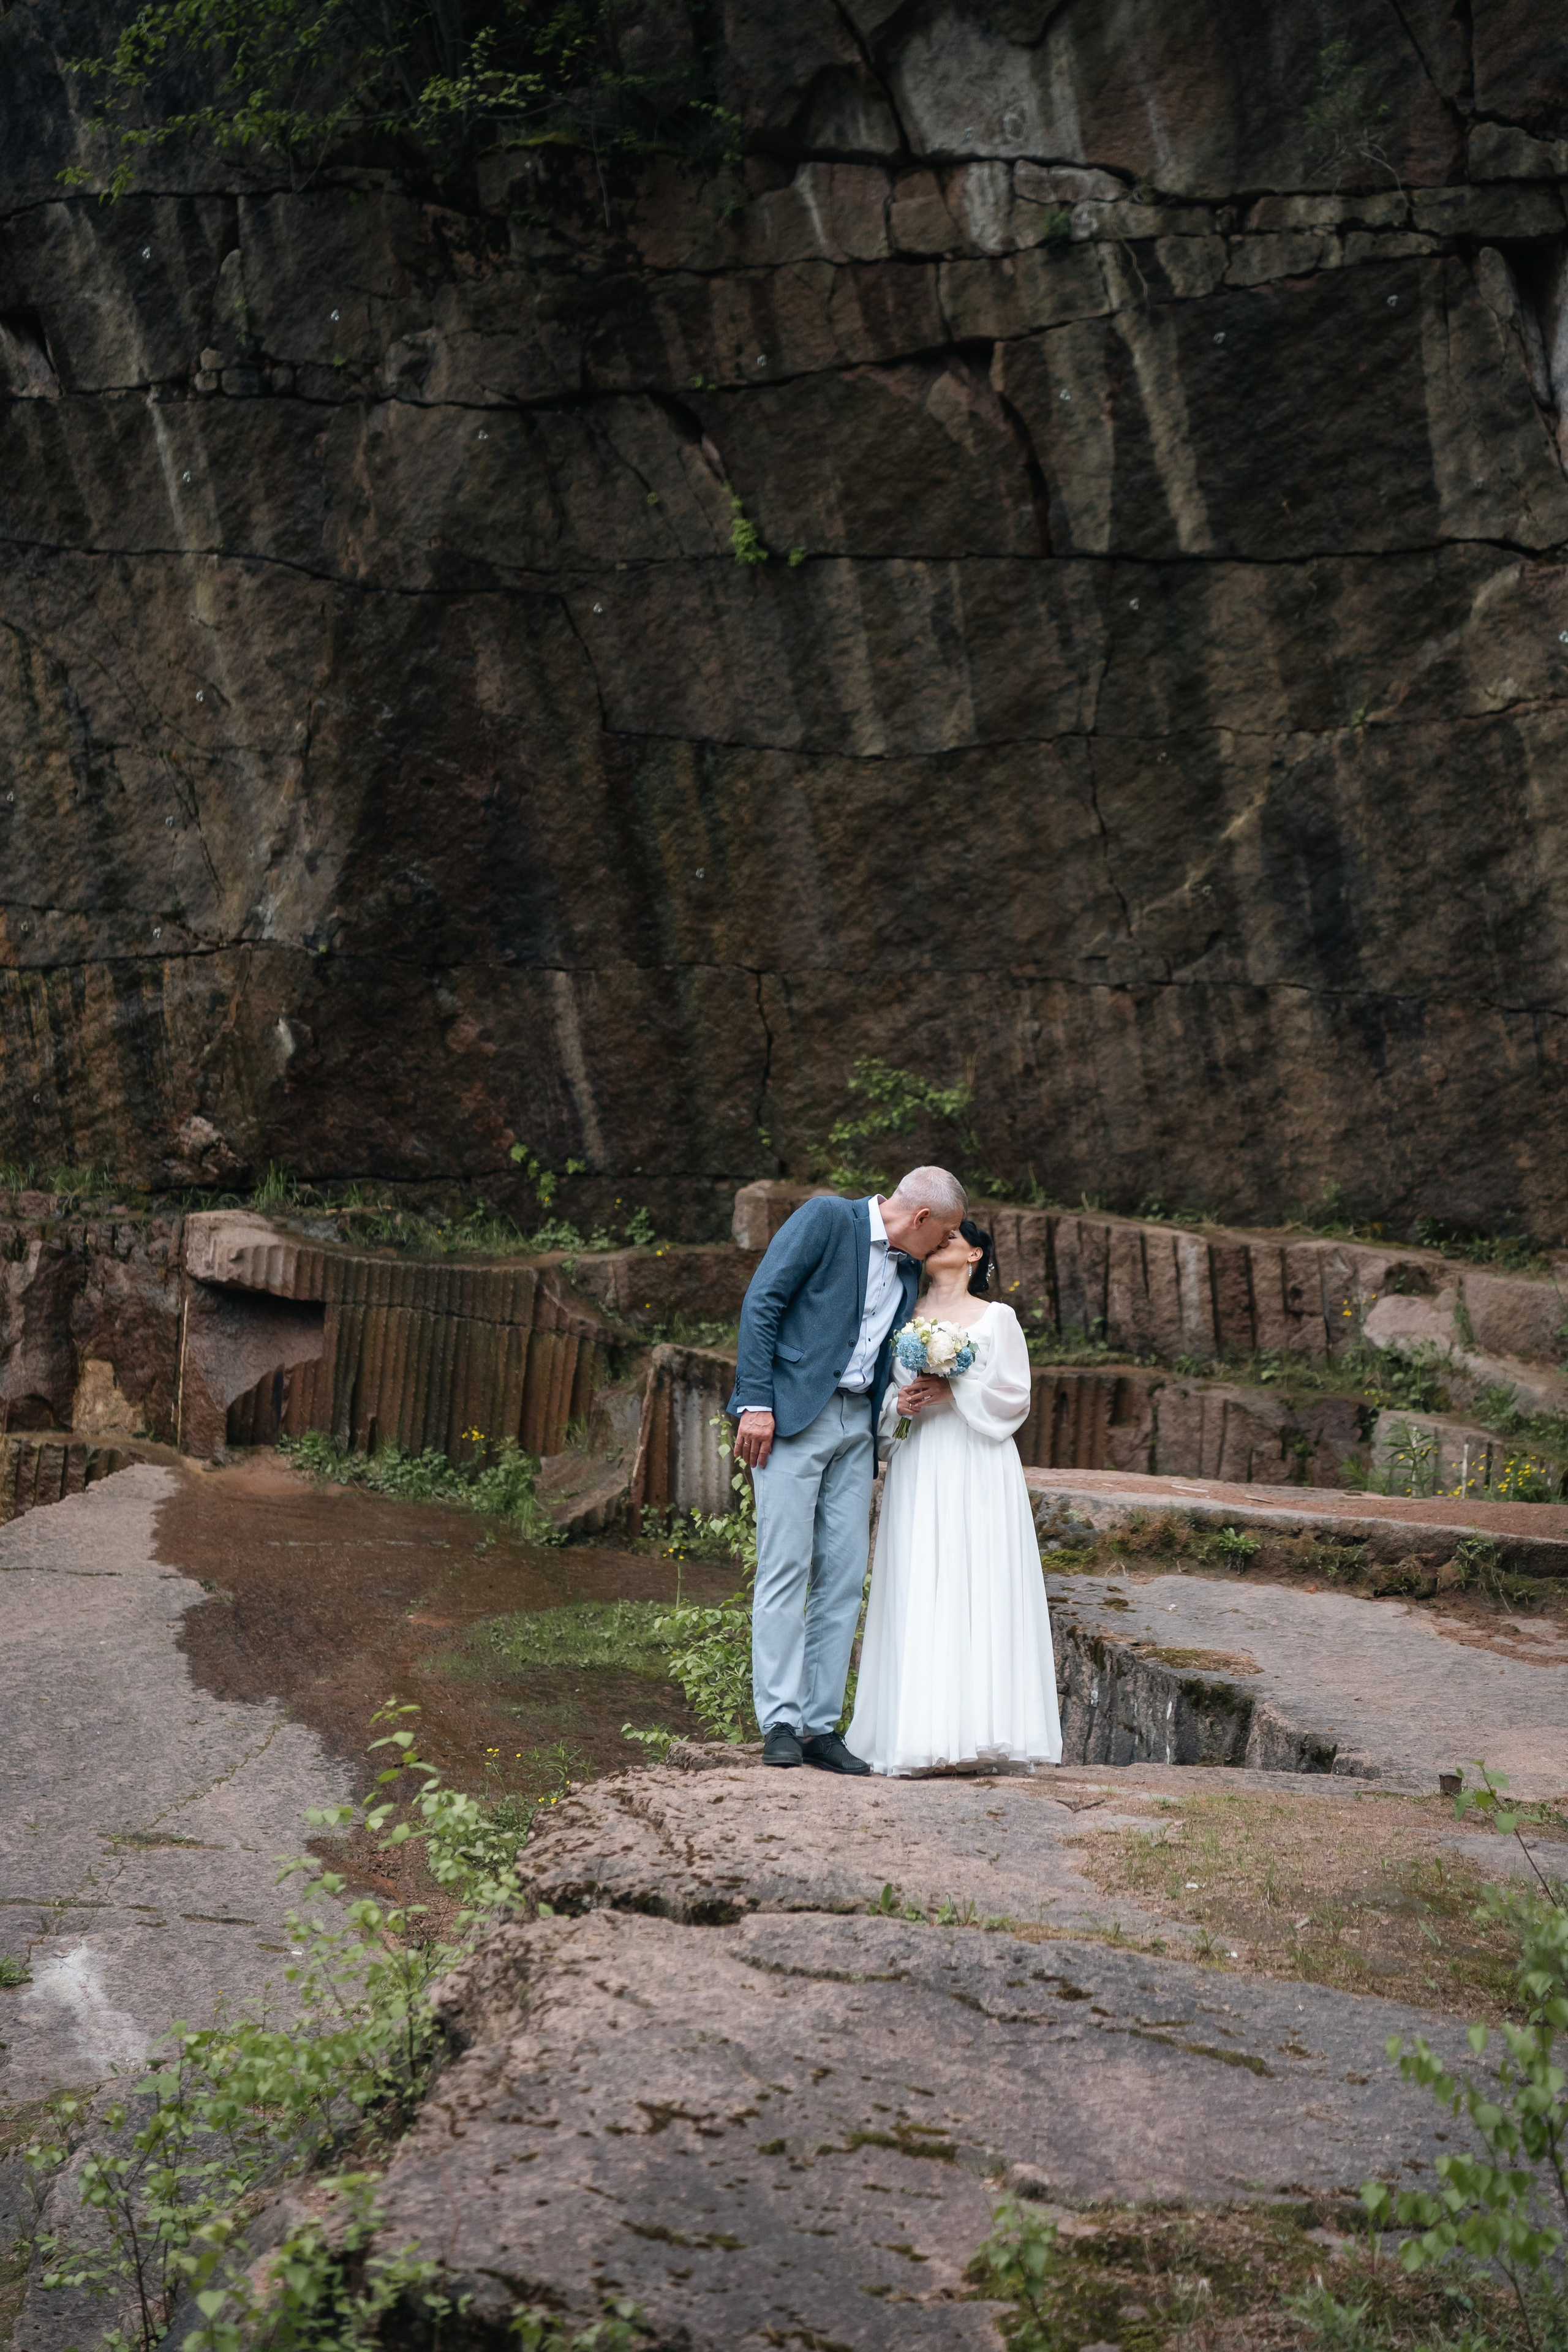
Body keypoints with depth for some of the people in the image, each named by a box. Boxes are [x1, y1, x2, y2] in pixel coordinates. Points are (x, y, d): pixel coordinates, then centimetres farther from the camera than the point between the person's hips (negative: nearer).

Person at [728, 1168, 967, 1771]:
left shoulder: (909, 1270, 16)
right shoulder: (826, 1217, -5)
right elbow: (761, 1302, -10)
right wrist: (756, 1403, -17)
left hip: (856, 1422, 7)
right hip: (792, 1413, -7)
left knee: (844, 1575, 2)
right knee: (787, 1568, -9)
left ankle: (820, 1726, 7)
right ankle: (780, 1722, -5)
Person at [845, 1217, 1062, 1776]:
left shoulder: (996, 1318, 7)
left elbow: (1015, 1398, 1)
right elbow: (879, 1389, 16)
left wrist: (953, 1391, -11)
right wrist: (898, 1402, -5)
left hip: (980, 1465, -2)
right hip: (919, 1467, 2)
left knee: (982, 1591, -6)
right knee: (918, 1594, -4)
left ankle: (986, 1733, -3)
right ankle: (919, 1735, -4)